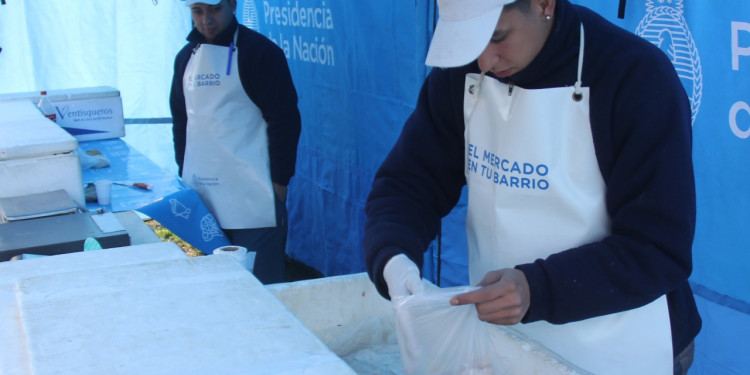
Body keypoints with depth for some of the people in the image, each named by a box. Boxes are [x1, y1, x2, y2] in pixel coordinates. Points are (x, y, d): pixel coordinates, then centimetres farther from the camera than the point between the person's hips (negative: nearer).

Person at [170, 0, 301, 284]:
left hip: (252, 197, -5)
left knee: (260, 284, -3)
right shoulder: (186, 57, 13)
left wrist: (279, 182, -10)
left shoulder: (260, 52, -5)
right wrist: (183, 173, 14)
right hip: (200, 195, 6)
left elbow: (285, 119, -7)